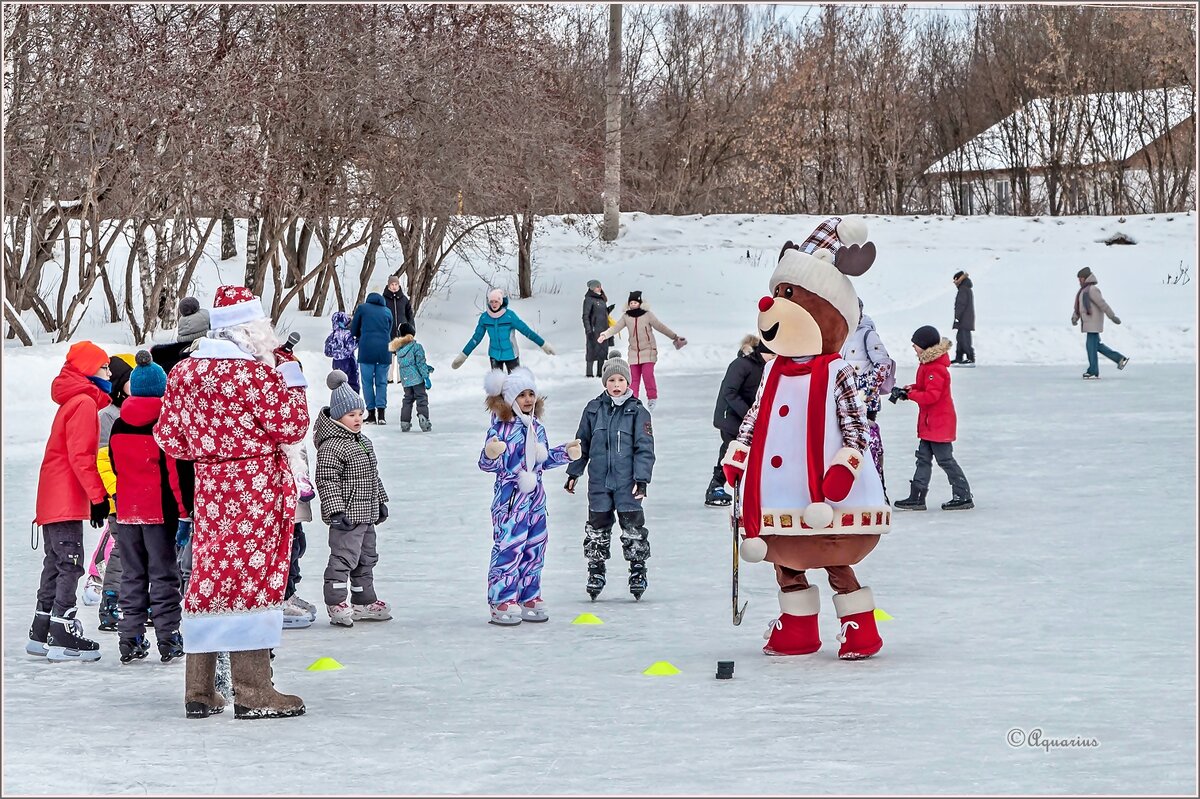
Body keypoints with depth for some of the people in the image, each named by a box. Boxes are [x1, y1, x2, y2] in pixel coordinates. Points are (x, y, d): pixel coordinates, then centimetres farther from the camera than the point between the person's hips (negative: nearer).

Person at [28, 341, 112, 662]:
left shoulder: (73, 402, 19)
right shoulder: (84, 403, -12)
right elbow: (81, 456, -19)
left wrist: (95, 492, 19)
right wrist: (98, 495, -18)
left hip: (53, 500, 10)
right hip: (67, 501, -10)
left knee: (56, 564, 13)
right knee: (70, 566, -10)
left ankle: (42, 635, 17)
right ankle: (62, 638, -12)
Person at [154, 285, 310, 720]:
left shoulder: (182, 372, 7)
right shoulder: (254, 373, -13)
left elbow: (170, 439, 9)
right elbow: (291, 427, -11)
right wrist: (291, 375, -5)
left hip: (210, 489, 6)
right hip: (255, 490, -6)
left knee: (209, 578, 11)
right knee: (252, 578, -3)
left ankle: (199, 692, 14)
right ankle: (252, 692, -2)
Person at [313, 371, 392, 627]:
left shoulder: (364, 443, 14)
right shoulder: (331, 447, -17)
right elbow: (327, 481, -21)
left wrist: (380, 502, 24)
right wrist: (336, 511, -25)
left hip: (367, 513, 10)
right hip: (347, 515, -10)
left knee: (366, 558, 16)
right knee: (343, 557, -10)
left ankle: (364, 602, 25)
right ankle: (336, 603, -5)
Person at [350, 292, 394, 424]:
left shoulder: (362, 308, 8)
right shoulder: (387, 311, 15)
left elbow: (353, 330, 11)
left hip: (366, 350, -2)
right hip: (384, 351, 2)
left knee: (367, 382, 4)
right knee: (382, 382, 7)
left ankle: (371, 414, -1)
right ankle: (381, 413, -6)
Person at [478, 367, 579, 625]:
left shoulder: (537, 428, 12)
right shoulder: (500, 428, -12)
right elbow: (489, 464, -14)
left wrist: (566, 453, 18)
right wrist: (491, 454, -35)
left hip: (536, 498, 8)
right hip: (509, 499, -8)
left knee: (534, 550, 11)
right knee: (508, 549, -9)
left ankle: (529, 598, 20)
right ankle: (502, 602, -5)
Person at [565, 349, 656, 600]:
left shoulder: (637, 412, -2)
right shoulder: (593, 409, 5)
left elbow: (644, 448, -3)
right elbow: (582, 443, 14)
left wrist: (641, 479, -10)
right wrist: (573, 473, 14)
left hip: (627, 482, -2)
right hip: (599, 481, 2)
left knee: (633, 527, 0)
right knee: (597, 526, 8)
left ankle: (638, 571, 13)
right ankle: (595, 572, 19)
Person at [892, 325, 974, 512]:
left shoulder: (935, 369, -22)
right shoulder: (928, 364, 11)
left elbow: (931, 395, -28)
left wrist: (911, 394, -18)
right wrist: (912, 388, 4)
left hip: (939, 422, -11)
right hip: (929, 423, 11)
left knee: (945, 460, -4)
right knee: (923, 459, 10)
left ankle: (964, 497, 3)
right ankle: (916, 498, 13)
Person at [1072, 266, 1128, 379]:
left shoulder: (1092, 290, -15)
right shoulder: (1084, 290, 16)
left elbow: (1103, 304, -20)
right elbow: (1078, 307, 18)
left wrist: (1113, 317, -23)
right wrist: (1075, 318, 6)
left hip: (1093, 323, -10)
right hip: (1088, 323, 10)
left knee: (1091, 346, -6)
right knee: (1097, 346, 14)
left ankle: (1093, 372, -2)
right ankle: (1120, 359, 19)